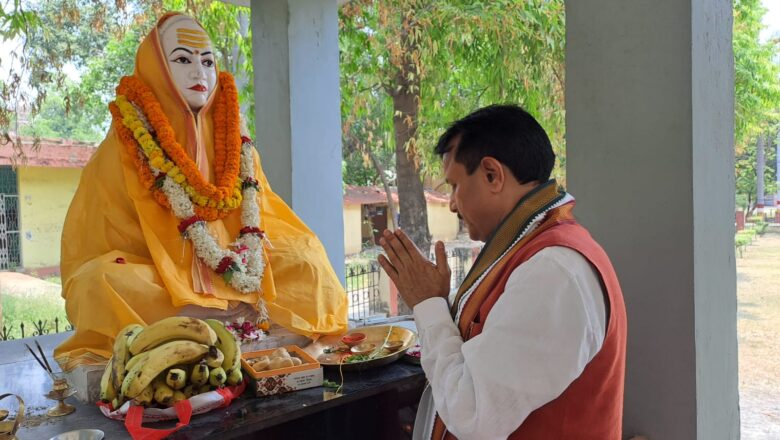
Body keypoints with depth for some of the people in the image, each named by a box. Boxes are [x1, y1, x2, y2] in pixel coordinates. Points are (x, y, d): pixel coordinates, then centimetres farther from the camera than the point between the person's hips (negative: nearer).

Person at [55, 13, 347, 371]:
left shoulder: (233, 142, 8)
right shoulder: (126, 147, -4)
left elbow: (258, 214, 7)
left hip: (232, 277, 3)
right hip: (154, 282, -3)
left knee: (306, 258, -12)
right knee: (101, 282, -32)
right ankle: (246, 319, -28)